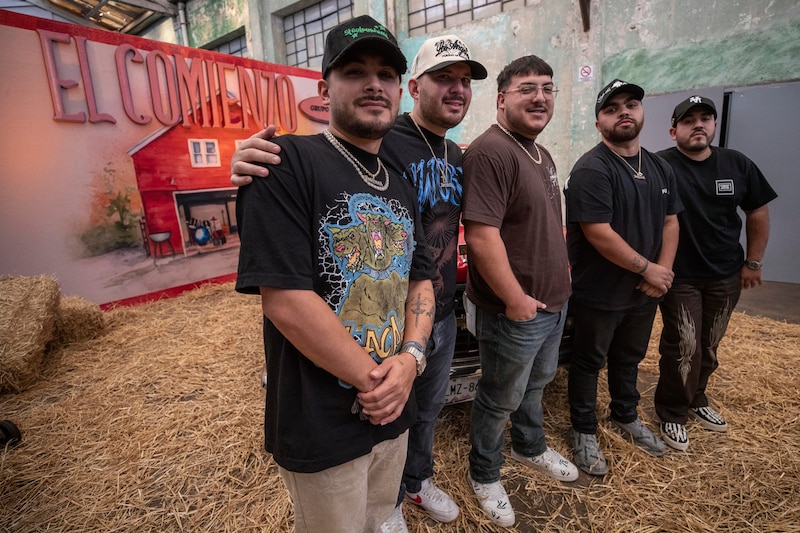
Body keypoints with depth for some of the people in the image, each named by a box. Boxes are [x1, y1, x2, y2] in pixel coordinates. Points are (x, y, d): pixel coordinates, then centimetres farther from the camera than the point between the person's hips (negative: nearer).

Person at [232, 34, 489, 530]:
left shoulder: (458, 157, 7)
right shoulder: (382, 144, -19)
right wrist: (253, 174, -44)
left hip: (444, 317, 7)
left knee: (428, 412, 27)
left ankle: (419, 481, 56)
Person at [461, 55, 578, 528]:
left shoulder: (542, 155, 12)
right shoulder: (490, 152, -20)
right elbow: (481, 235, -27)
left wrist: (558, 280, 17)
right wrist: (515, 299, -22)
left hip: (553, 301, 10)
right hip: (514, 309, -9)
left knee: (537, 383, 27)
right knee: (502, 398, 10)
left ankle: (531, 447, 51)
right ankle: (485, 476, 34)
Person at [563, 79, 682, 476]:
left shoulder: (660, 169, 9)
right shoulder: (592, 169, -17)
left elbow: (670, 222, 10)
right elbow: (599, 234, -24)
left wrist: (663, 270, -6)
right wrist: (650, 269, -17)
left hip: (643, 293, 8)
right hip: (598, 295, -7)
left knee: (629, 358, 23)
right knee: (589, 362, 8)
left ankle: (626, 417, 45)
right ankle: (584, 433, 26)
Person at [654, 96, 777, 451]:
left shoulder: (738, 165, 2)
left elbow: (758, 212, 10)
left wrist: (753, 263, 7)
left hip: (726, 275, 5)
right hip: (678, 277, -5)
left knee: (708, 347, 17)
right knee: (683, 349, 0)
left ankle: (695, 400, 38)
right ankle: (672, 413, 20)